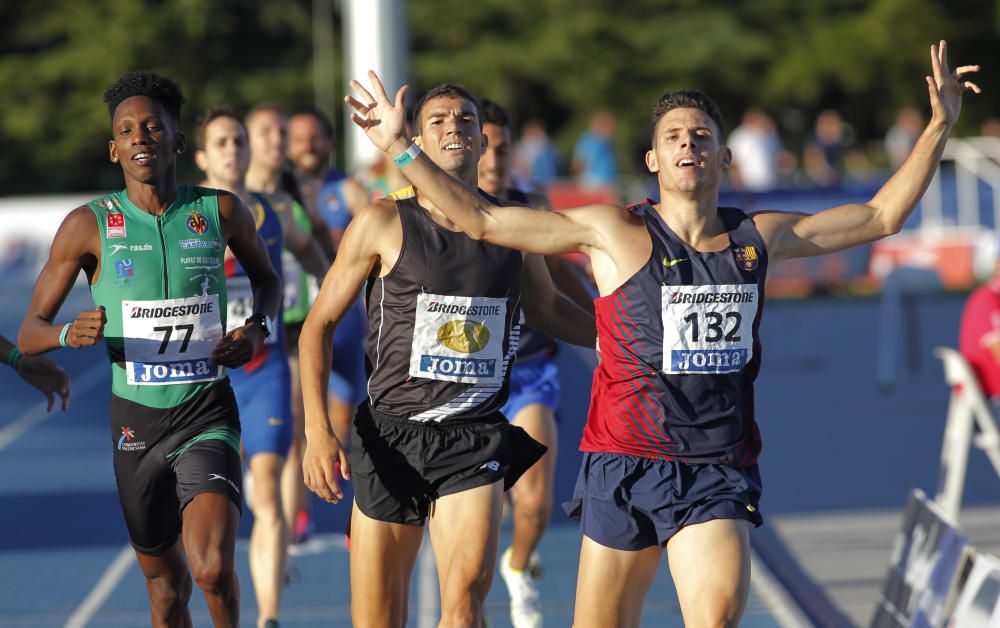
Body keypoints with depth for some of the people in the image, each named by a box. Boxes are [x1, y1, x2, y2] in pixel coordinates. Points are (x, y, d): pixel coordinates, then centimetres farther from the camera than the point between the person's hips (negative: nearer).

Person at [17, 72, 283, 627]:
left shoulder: (220, 211, -1)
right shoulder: (89, 225, -4)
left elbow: (266, 277, 20)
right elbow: (28, 334, -2)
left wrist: (257, 328, -1)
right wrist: (70, 334, -25)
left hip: (208, 414, -1)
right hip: (136, 417, 1)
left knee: (213, 569, -21)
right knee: (164, 580, 13)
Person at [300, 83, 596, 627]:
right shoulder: (383, 224, -1)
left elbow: (546, 306, 28)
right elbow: (319, 324, 1)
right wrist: (317, 430, -10)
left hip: (475, 440, 1)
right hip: (390, 436, -1)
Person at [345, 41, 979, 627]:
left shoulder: (760, 237, 9)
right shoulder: (615, 233, -1)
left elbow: (881, 216, 19)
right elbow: (482, 220, 0)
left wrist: (939, 127, 16)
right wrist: (403, 148, -7)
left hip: (719, 474, 1)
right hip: (626, 465, -1)